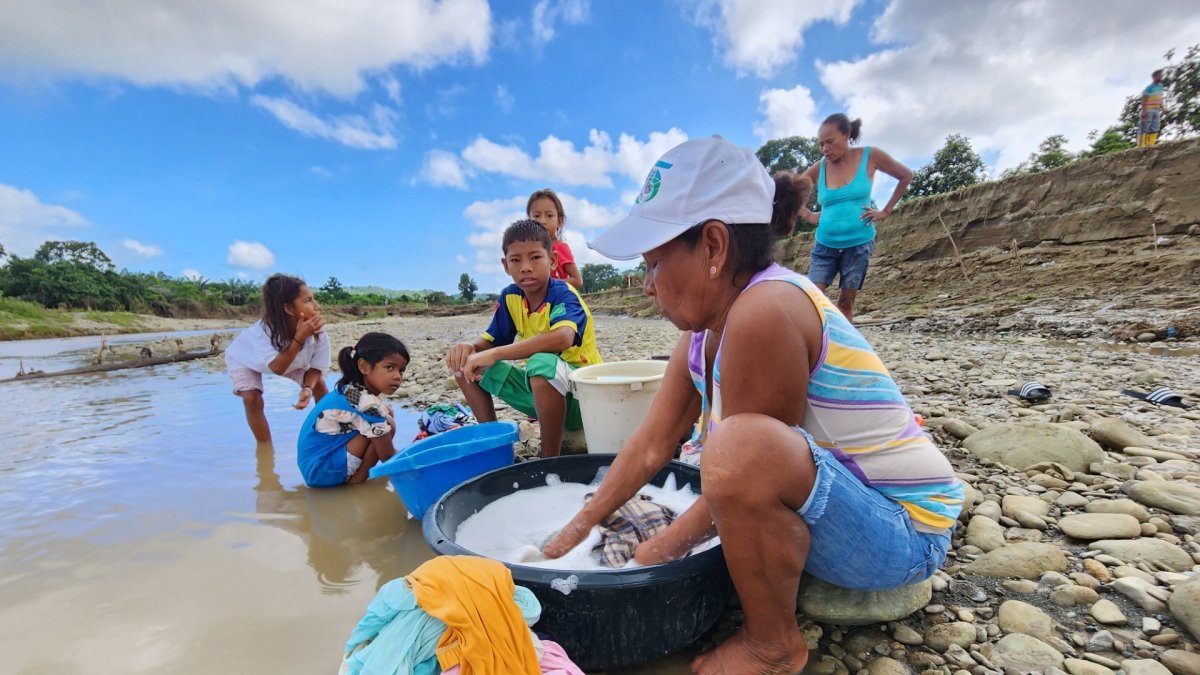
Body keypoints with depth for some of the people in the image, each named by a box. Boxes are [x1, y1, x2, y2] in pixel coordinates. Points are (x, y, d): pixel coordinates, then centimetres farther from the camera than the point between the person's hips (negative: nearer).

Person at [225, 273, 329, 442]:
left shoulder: (317, 330, -33)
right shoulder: (262, 330, -43)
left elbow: (316, 368, -23)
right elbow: (278, 368, -45)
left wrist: (308, 388, -43)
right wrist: (300, 338, -54)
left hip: (287, 356, 3)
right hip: (243, 357, -3)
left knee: (319, 384, -11)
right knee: (252, 399, -21)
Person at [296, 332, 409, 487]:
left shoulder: (351, 389, 1)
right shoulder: (367, 403, -26)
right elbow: (388, 457, -18)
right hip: (323, 470, -9)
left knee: (386, 413, 7)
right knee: (387, 423, -18)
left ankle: (353, 475, 7)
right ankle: (356, 480, -5)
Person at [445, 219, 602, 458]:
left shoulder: (564, 295, -19)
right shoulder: (509, 297, 0)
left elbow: (563, 338, -41)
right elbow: (490, 341, 5)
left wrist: (495, 354, -41)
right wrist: (469, 347, -19)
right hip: (540, 386, 6)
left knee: (542, 363, -39)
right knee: (466, 365, 0)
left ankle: (550, 458, -21)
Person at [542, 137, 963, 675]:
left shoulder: (764, 313, -29)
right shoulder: (705, 326, -3)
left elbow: (744, 467, -23)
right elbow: (651, 444, 1)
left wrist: (652, 556, -8)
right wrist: (576, 530, 6)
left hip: (905, 534, -8)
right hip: (840, 497, 8)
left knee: (739, 448, -34)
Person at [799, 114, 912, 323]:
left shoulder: (870, 156, -3)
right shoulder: (819, 168, -1)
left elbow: (906, 176, 9)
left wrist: (886, 211, 3)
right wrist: (808, 216, -2)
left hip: (858, 244, -1)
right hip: (825, 245, 1)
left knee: (846, 302, 4)